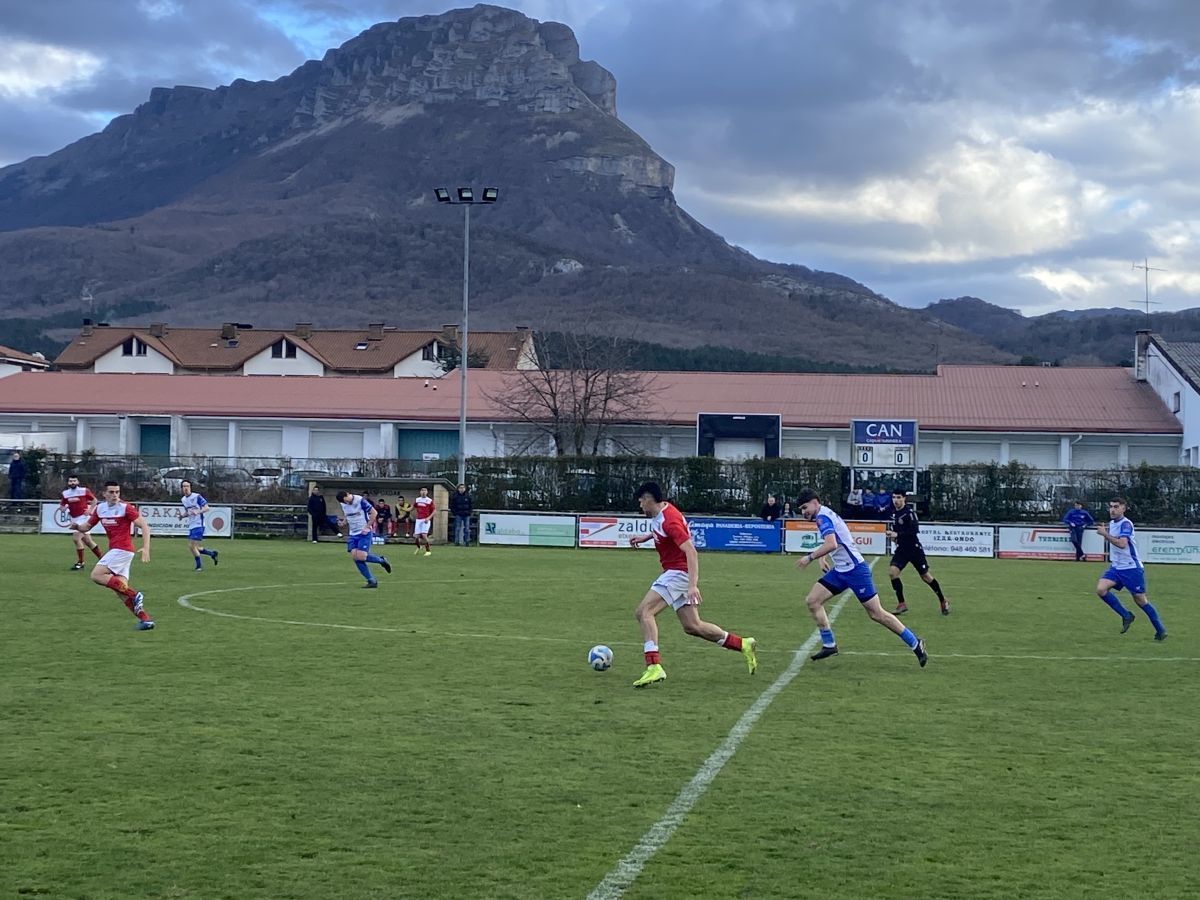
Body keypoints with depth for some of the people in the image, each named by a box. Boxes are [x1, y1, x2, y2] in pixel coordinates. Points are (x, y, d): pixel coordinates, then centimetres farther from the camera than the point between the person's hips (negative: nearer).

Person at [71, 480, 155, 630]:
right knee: (121, 590, 1)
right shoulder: (100, 508, 8)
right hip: (114, 550, 7)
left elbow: (145, 526, -13)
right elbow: (86, 527, 16)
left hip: (122, 550, -7)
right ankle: (145, 619, 1)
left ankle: (134, 595, -16)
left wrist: (146, 548, -24)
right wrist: (77, 526, -8)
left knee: (96, 575, -17)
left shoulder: (125, 508, -11)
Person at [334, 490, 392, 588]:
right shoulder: (343, 504, 4)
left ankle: (382, 560, 11)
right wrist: (343, 522, 0)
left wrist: (367, 527, -15)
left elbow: (373, 513, -11)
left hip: (364, 533, -7)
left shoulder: (360, 501, -15)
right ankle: (372, 581, 0)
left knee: (361, 556, -18)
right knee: (354, 556, -8)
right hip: (352, 534, 7)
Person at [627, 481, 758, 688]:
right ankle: (743, 645, 21)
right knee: (692, 626, 12)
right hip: (676, 573, 10)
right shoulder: (662, 511, 6)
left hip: (678, 573, -10)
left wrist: (693, 585, -36)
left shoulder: (668, 521, -22)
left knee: (643, 611, -19)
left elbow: (691, 552, -29)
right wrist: (646, 537, 23)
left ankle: (654, 667, -27)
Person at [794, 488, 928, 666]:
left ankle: (915, 644, 4)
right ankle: (829, 645, 6)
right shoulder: (826, 515, 14)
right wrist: (822, 557, 22)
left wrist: (810, 557, -21)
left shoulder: (822, 516, -16)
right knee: (812, 600, 1)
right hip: (840, 570, 10)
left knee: (876, 613, -6)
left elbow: (831, 544, -30)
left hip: (855, 569, -10)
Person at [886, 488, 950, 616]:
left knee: (925, 576, 4)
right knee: (892, 571, -14)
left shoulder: (909, 512, -16)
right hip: (901, 549, 6)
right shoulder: (894, 513, 7)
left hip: (914, 548, -6)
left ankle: (943, 601, 24)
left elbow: (914, 530, -24)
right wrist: (893, 535, 4)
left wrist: (898, 534, -28)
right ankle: (901, 604, -6)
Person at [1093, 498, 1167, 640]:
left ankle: (1160, 630, 16)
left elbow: (1122, 543, -33)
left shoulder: (1126, 524, -17)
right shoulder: (1112, 523, 9)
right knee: (1100, 589, -15)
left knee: (1140, 600, 0)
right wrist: (1105, 535, 9)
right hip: (1116, 567, 7)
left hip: (1131, 568, -7)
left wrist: (1105, 534, -29)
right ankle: (1126, 616, 0)